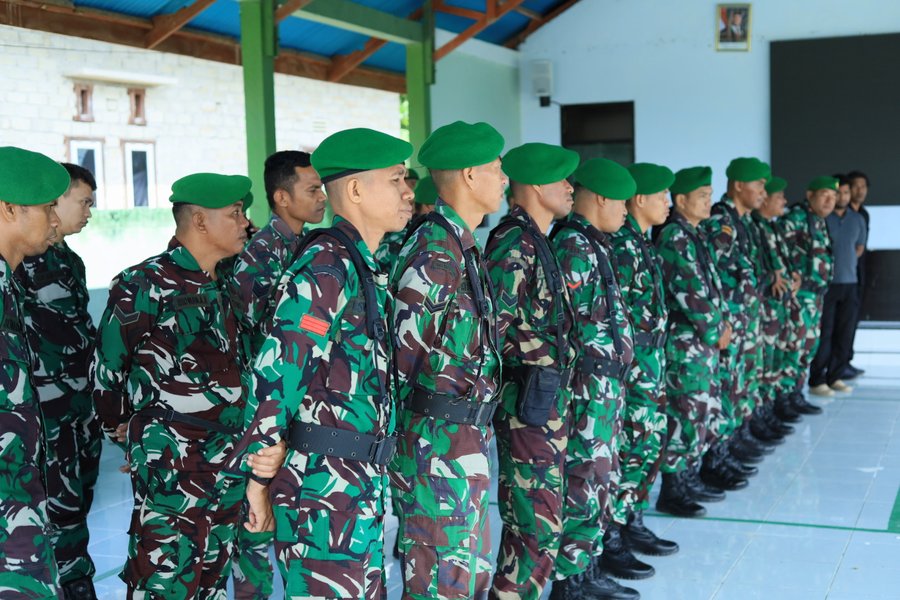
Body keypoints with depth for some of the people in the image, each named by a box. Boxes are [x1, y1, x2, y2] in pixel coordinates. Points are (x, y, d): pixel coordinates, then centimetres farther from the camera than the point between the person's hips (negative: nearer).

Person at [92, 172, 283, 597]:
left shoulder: (218, 286, 11)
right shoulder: (145, 285, -12)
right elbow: (107, 368, -5)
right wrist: (122, 430, 6)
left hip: (226, 463, 8)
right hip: (170, 464, -8)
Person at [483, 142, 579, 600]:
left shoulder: (534, 241, 14)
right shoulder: (512, 244, -17)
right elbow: (494, 325, -22)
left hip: (547, 401, 10)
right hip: (528, 404, -10)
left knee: (529, 518, 17)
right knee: (538, 526, -5)